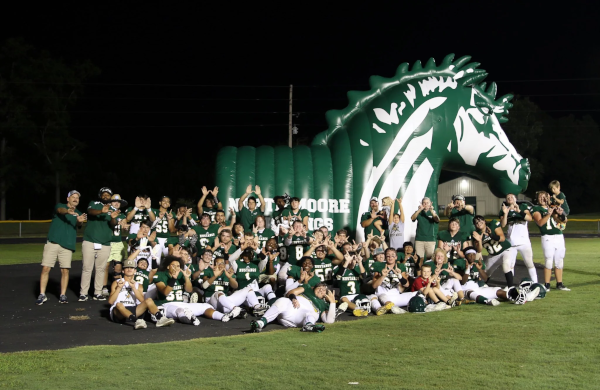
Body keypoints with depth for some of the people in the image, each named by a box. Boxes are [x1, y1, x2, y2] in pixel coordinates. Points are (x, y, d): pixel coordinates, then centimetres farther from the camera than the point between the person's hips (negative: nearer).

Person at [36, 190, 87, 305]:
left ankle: (63, 295, 10)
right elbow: (60, 210, -18)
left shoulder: (78, 214, 15)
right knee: (46, 268, -5)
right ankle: (42, 295, 3)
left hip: (67, 245, 2)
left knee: (65, 270, 0)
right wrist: (68, 211, -43)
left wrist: (80, 221, -31)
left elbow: (78, 225, -5)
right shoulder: (60, 206, 7)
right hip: (53, 243, -2)